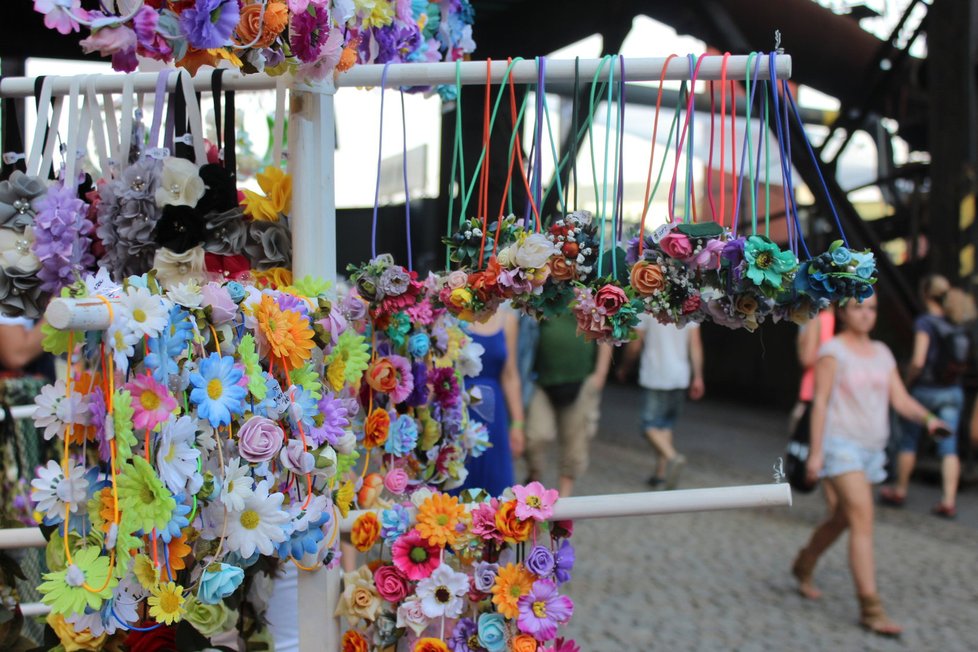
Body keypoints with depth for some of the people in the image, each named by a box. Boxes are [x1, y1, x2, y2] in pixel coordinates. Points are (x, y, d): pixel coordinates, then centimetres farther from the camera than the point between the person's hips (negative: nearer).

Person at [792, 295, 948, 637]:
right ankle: (870, 608, -15)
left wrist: (928, 417, -15)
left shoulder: (882, 353, 12)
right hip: (841, 444, -7)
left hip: (872, 448, 7)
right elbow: (820, 402, -9)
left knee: (841, 519, 18)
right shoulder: (833, 351, -6)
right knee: (863, 521, -16)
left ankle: (804, 567, 41)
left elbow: (901, 399, 5)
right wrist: (816, 451, -14)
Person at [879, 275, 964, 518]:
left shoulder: (925, 322, -14)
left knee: (908, 442, 12)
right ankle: (948, 501, -2)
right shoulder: (957, 322, 2)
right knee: (949, 447, 3)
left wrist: (909, 380, -4)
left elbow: (918, 361, -19)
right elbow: (963, 360, 4)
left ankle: (900, 491, 24)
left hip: (926, 389, -4)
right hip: (953, 391, 4)